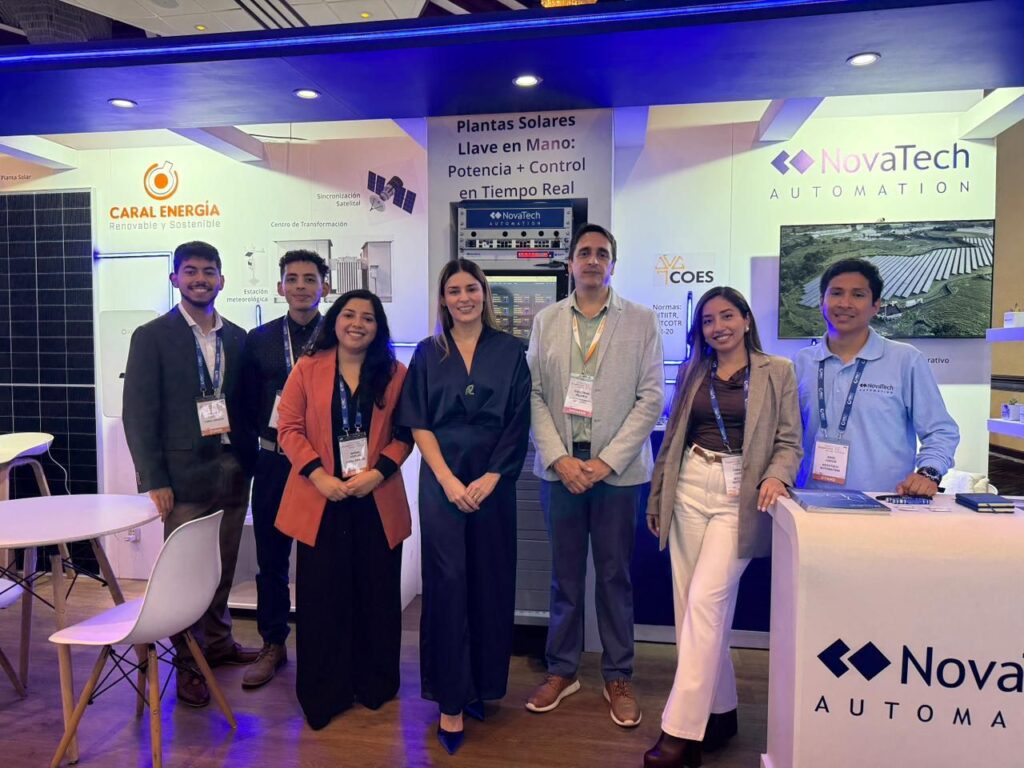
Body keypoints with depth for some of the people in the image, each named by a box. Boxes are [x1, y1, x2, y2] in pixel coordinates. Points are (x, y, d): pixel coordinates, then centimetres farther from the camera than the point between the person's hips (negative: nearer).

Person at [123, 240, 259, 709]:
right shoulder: (152, 337, -2)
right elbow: (139, 413, -5)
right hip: (184, 475, -4)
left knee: (223, 569, 13)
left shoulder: (236, 337, 10)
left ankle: (218, 643, 31)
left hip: (233, 472, 4)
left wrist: (248, 462, 5)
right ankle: (188, 664, 18)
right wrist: (153, 480, -10)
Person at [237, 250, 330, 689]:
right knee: (271, 557, 11)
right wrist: (272, 431, -4)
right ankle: (273, 645, 27)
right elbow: (249, 403, 8)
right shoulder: (259, 339, 7)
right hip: (274, 460, 3)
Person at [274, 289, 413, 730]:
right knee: (321, 596, 7)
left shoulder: (395, 373, 3)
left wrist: (378, 471, -14)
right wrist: (317, 474, -14)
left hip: (377, 500, 1)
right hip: (320, 500, 0)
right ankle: (323, 693, 24)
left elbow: (405, 433, 1)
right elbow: (288, 428, -1)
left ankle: (374, 684, 29)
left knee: (376, 594, 10)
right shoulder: (307, 369, 1)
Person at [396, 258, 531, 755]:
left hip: (495, 482, 1)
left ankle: (482, 684, 25)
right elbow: (418, 423, 0)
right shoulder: (428, 353, 5)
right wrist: (448, 480, -10)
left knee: (490, 582, 7)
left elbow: (517, 425, -1)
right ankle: (450, 700, 10)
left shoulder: (509, 351, 3)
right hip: (442, 481, 0)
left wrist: (488, 480, -10)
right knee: (447, 583, 1)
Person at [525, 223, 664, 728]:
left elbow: (651, 397, -4)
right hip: (560, 466, 2)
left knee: (615, 575, 9)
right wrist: (559, 458, -9)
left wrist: (607, 461, -11)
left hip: (618, 468, -1)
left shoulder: (642, 321, 2)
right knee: (565, 573, 12)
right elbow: (534, 394, 2)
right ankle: (561, 669, 28)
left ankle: (618, 677, 25)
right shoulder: (546, 321, 7)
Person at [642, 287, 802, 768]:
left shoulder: (778, 371, 3)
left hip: (739, 495, -4)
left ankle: (680, 729, -6)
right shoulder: (691, 373, 13)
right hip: (688, 490, 5)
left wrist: (776, 477, -20)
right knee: (690, 604, 6)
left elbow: (789, 442, 1)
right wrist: (656, 499, 13)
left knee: (705, 601, -13)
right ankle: (719, 711, 24)